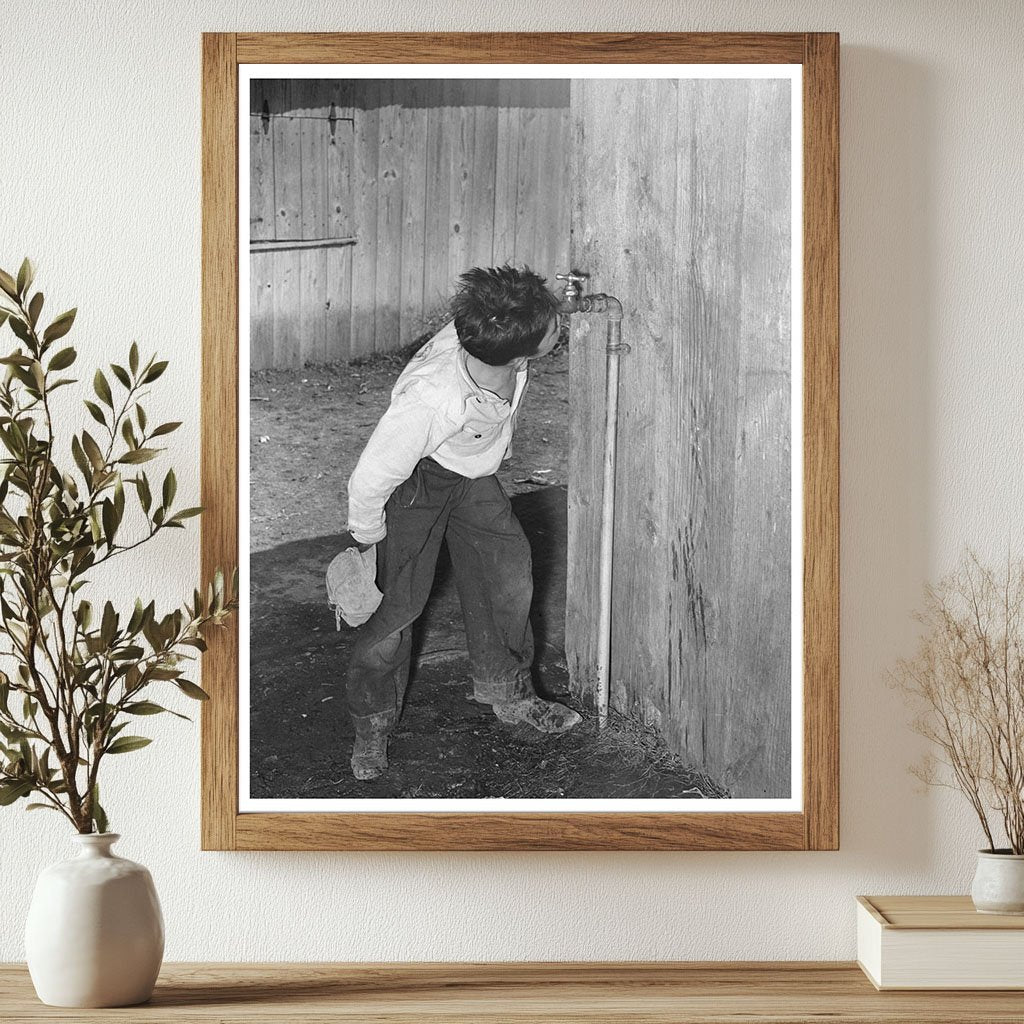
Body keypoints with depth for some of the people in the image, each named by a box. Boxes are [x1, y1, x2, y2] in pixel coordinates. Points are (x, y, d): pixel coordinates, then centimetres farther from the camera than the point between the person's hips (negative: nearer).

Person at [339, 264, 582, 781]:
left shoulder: (490, 332, -29)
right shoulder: (430, 400, -44)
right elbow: (370, 479, -29)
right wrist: (366, 537, -13)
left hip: (475, 475, 6)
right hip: (415, 481, -6)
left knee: (507, 575, 7)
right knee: (395, 601, -2)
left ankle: (508, 693, 29)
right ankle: (372, 726, 19)